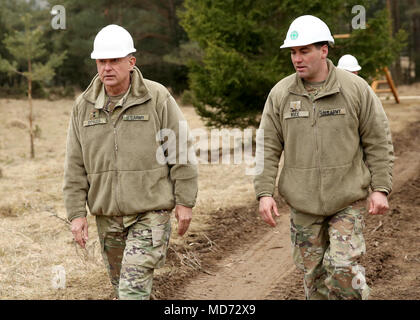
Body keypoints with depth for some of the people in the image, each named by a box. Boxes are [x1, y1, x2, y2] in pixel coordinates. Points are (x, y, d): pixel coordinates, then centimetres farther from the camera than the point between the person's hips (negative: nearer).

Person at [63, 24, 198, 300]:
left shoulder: (157, 98, -7)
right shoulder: (84, 106, 5)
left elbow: (182, 152, -4)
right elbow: (75, 166, 7)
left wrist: (185, 201, -5)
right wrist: (76, 213, 2)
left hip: (151, 213, -5)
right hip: (108, 216, 5)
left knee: (133, 288, -14)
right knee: (121, 286, 16)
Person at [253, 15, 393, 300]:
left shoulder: (356, 89, -5)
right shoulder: (280, 94, 0)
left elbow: (378, 142, -1)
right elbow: (268, 148, 3)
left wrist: (380, 188, -6)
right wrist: (264, 192, -5)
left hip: (347, 201, -2)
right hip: (303, 204, 3)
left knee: (344, 268, -12)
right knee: (312, 273, 9)